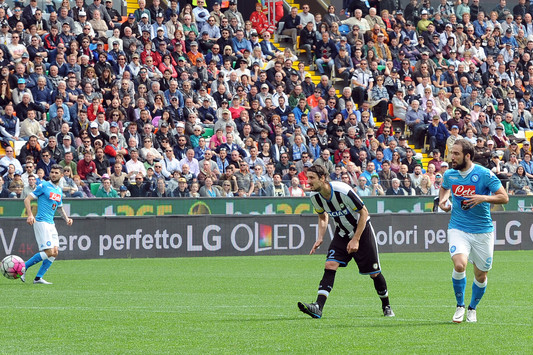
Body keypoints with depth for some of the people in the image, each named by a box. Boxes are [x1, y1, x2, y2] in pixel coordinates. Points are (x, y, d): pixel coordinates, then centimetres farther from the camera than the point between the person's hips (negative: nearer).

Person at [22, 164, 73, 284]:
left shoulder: (59, 190, 16)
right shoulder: (44, 186, -6)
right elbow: (27, 199, -7)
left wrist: (66, 218, 13)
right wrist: (30, 215, -21)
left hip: (51, 224, 8)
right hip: (41, 222, -8)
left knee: (54, 253, 1)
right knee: (49, 252, -16)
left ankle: (38, 278, 7)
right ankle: (23, 267, -6)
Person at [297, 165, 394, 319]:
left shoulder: (343, 191, -30)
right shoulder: (316, 197, -12)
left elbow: (364, 213, -19)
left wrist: (356, 240, -21)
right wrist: (320, 238, -5)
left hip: (362, 231, -4)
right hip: (342, 234, 4)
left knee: (374, 273, 2)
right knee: (330, 265, -17)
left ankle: (386, 306, 25)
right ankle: (318, 307, -27)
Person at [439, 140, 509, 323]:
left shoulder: (484, 174, -12)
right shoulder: (449, 175, 1)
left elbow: (504, 197, -9)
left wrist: (483, 198, -25)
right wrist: (442, 200, 5)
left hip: (482, 231, -1)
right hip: (458, 229, 1)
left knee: (481, 275, 8)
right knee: (459, 265, -23)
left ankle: (472, 308, 34)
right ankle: (460, 306, -2)